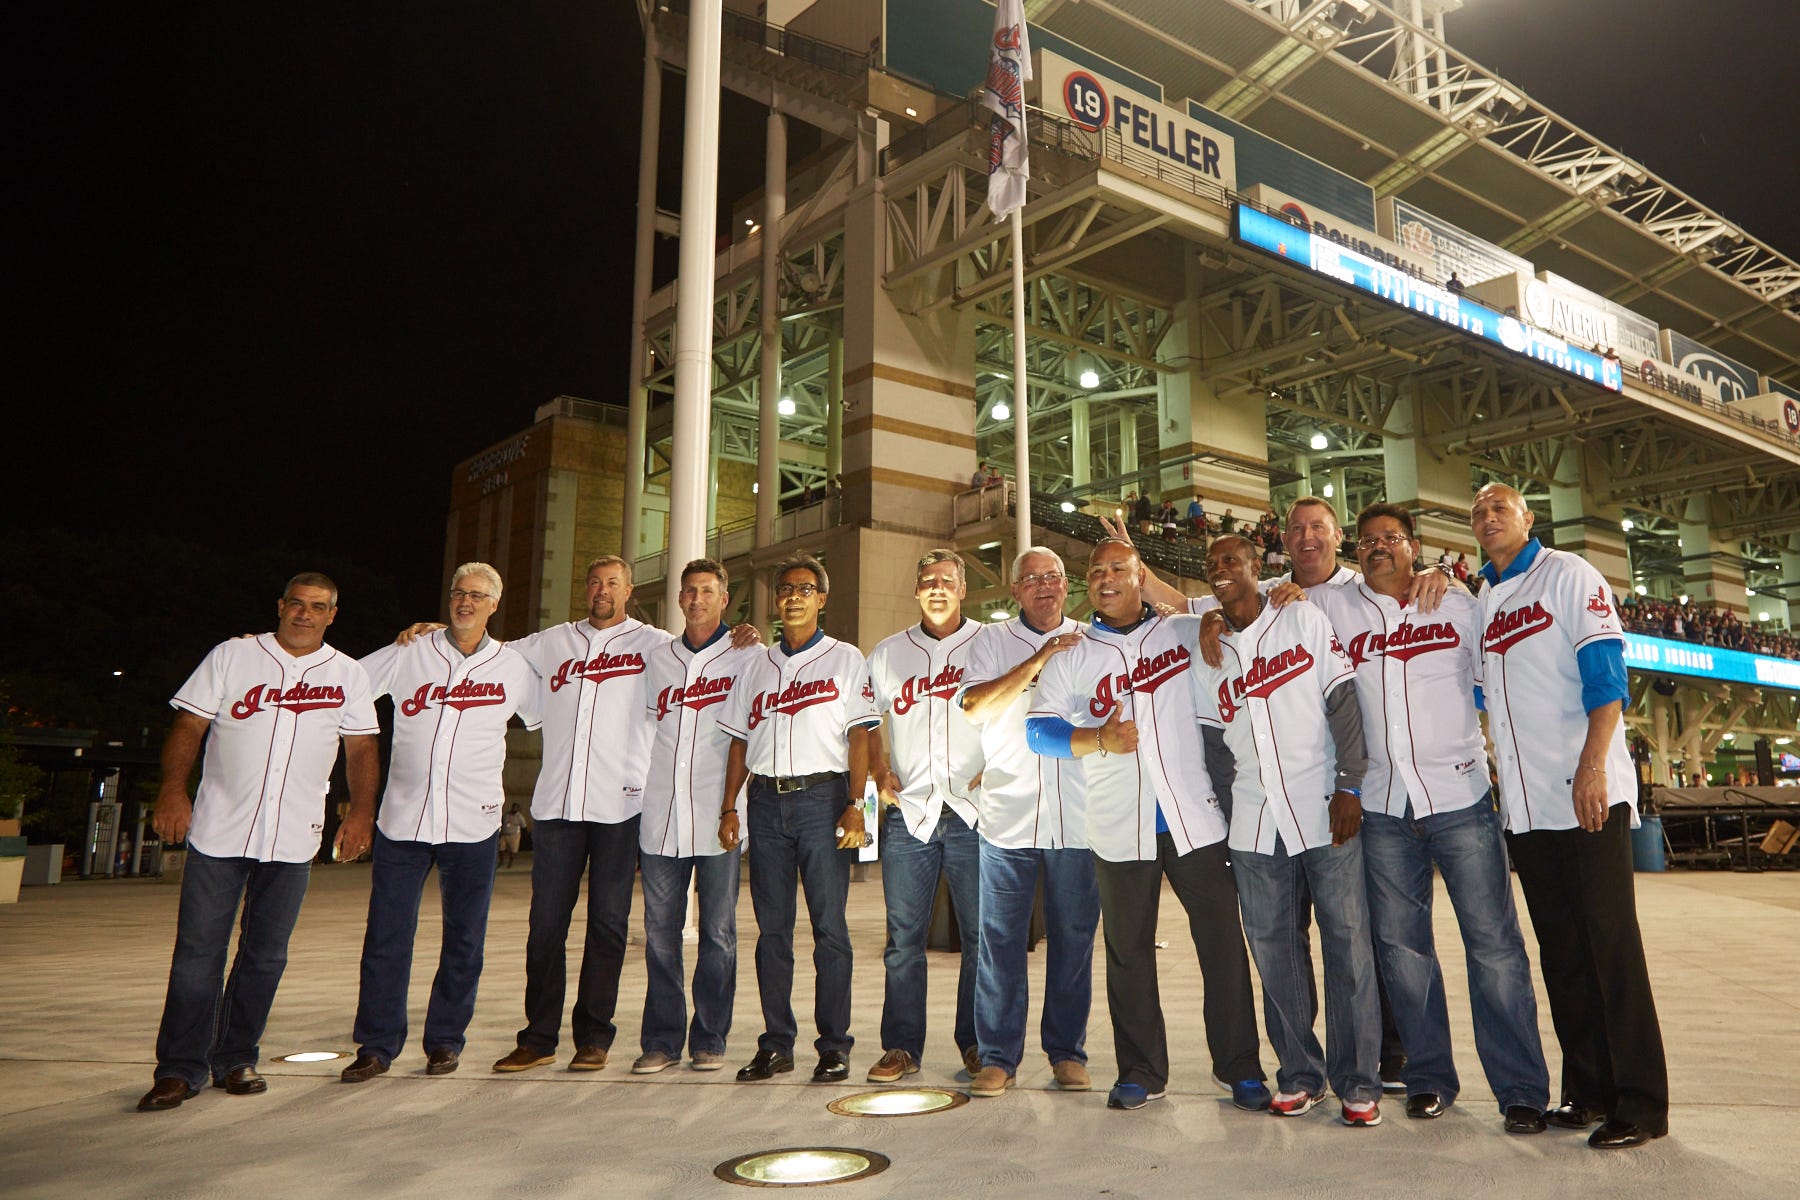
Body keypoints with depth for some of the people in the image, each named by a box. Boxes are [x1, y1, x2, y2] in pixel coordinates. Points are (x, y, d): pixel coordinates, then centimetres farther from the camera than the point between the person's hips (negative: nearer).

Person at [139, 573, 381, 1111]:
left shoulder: (348, 675, 9)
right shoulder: (232, 656, 5)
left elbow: (362, 749, 9)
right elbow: (188, 727, 3)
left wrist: (361, 811, -2)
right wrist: (172, 789, -10)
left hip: (293, 838, 1)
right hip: (218, 830, -1)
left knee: (265, 955, 7)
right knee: (197, 951, -1)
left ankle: (236, 1059, 21)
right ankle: (180, 1068, 9)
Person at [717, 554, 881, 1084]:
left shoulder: (845, 659, 6)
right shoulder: (756, 665, 16)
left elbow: (859, 737, -1)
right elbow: (739, 740, 16)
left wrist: (855, 805, -11)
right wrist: (728, 808, 7)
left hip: (821, 797, -3)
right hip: (766, 801, 4)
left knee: (829, 926, -2)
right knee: (772, 927, 6)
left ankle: (834, 1045, 7)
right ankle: (776, 1043, 15)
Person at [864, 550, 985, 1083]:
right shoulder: (888, 653, 14)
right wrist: (880, 771, 7)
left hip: (973, 812, -2)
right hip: (909, 811, 2)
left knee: (981, 934, 3)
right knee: (903, 936, 4)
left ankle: (977, 1044, 17)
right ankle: (902, 1047, 14)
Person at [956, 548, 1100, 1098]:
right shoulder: (993, 640, 8)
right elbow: (974, 707, -8)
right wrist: (1038, 659, -12)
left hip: (1077, 818, 1)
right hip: (1007, 814, -1)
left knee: (1073, 939, 7)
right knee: (1000, 940, 2)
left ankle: (1068, 1051, 22)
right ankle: (998, 1057, 13)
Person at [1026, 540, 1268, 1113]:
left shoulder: (1186, 632, 8)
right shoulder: (1071, 657, 9)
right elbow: (1038, 728, 2)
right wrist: (1098, 738, -14)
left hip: (1195, 817, -1)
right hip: (1119, 827, 1)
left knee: (1223, 943, 3)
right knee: (1128, 951, 7)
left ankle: (1241, 1068, 17)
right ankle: (1141, 1072, 21)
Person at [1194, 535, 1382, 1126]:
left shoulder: (1303, 619, 2)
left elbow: (1343, 702, -4)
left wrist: (1349, 785, -12)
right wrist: (1226, 808, 6)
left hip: (1324, 811, -3)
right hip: (1254, 824, 4)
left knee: (1347, 942, -1)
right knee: (1273, 949, 7)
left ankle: (1358, 1082, 10)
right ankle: (1299, 1073, 20)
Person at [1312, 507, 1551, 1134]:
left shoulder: (1460, 605, 8)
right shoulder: (1333, 607, 8)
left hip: (1462, 798, -1)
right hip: (1383, 806, 2)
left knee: (1494, 944, 0)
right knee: (1400, 945, 8)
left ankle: (1521, 1088, 9)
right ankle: (1428, 1077, 21)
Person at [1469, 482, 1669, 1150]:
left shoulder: (1566, 576, 0)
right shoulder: (1480, 601, 17)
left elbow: (1605, 671, -11)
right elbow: (1474, 690, 25)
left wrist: (1592, 765, -20)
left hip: (1586, 793, -6)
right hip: (1524, 805, 6)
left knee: (1610, 942, -5)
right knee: (1561, 950, 9)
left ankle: (1640, 1103, 3)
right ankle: (1587, 1089, 18)